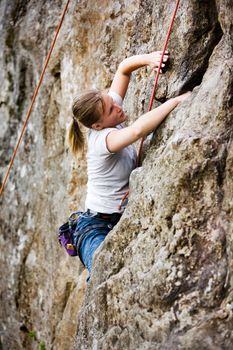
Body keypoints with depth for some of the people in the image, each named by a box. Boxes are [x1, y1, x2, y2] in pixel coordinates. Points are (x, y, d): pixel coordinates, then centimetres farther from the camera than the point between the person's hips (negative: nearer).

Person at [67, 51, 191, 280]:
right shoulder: (102, 139, -24)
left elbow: (124, 69, 7)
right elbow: (138, 129, -45)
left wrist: (147, 59, -14)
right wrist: (177, 100, -36)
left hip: (123, 222, 9)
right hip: (96, 228, -9)